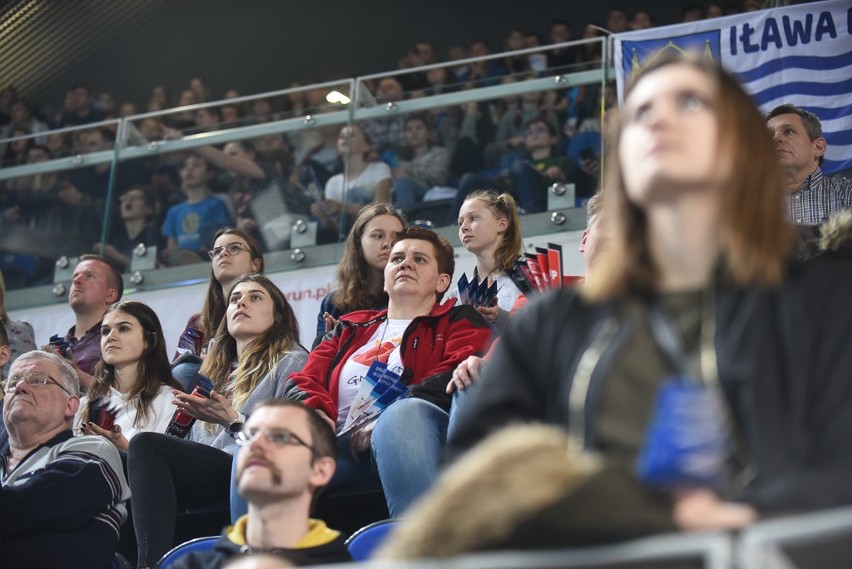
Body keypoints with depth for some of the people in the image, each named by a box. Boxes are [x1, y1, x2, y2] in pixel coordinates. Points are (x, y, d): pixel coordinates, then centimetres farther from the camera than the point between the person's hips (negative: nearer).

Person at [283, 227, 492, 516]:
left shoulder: (459, 321, 22)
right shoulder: (349, 329, 35)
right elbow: (303, 383, 23)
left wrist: (384, 420, -14)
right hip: (343, 445, 3)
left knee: (403, 413, -41)